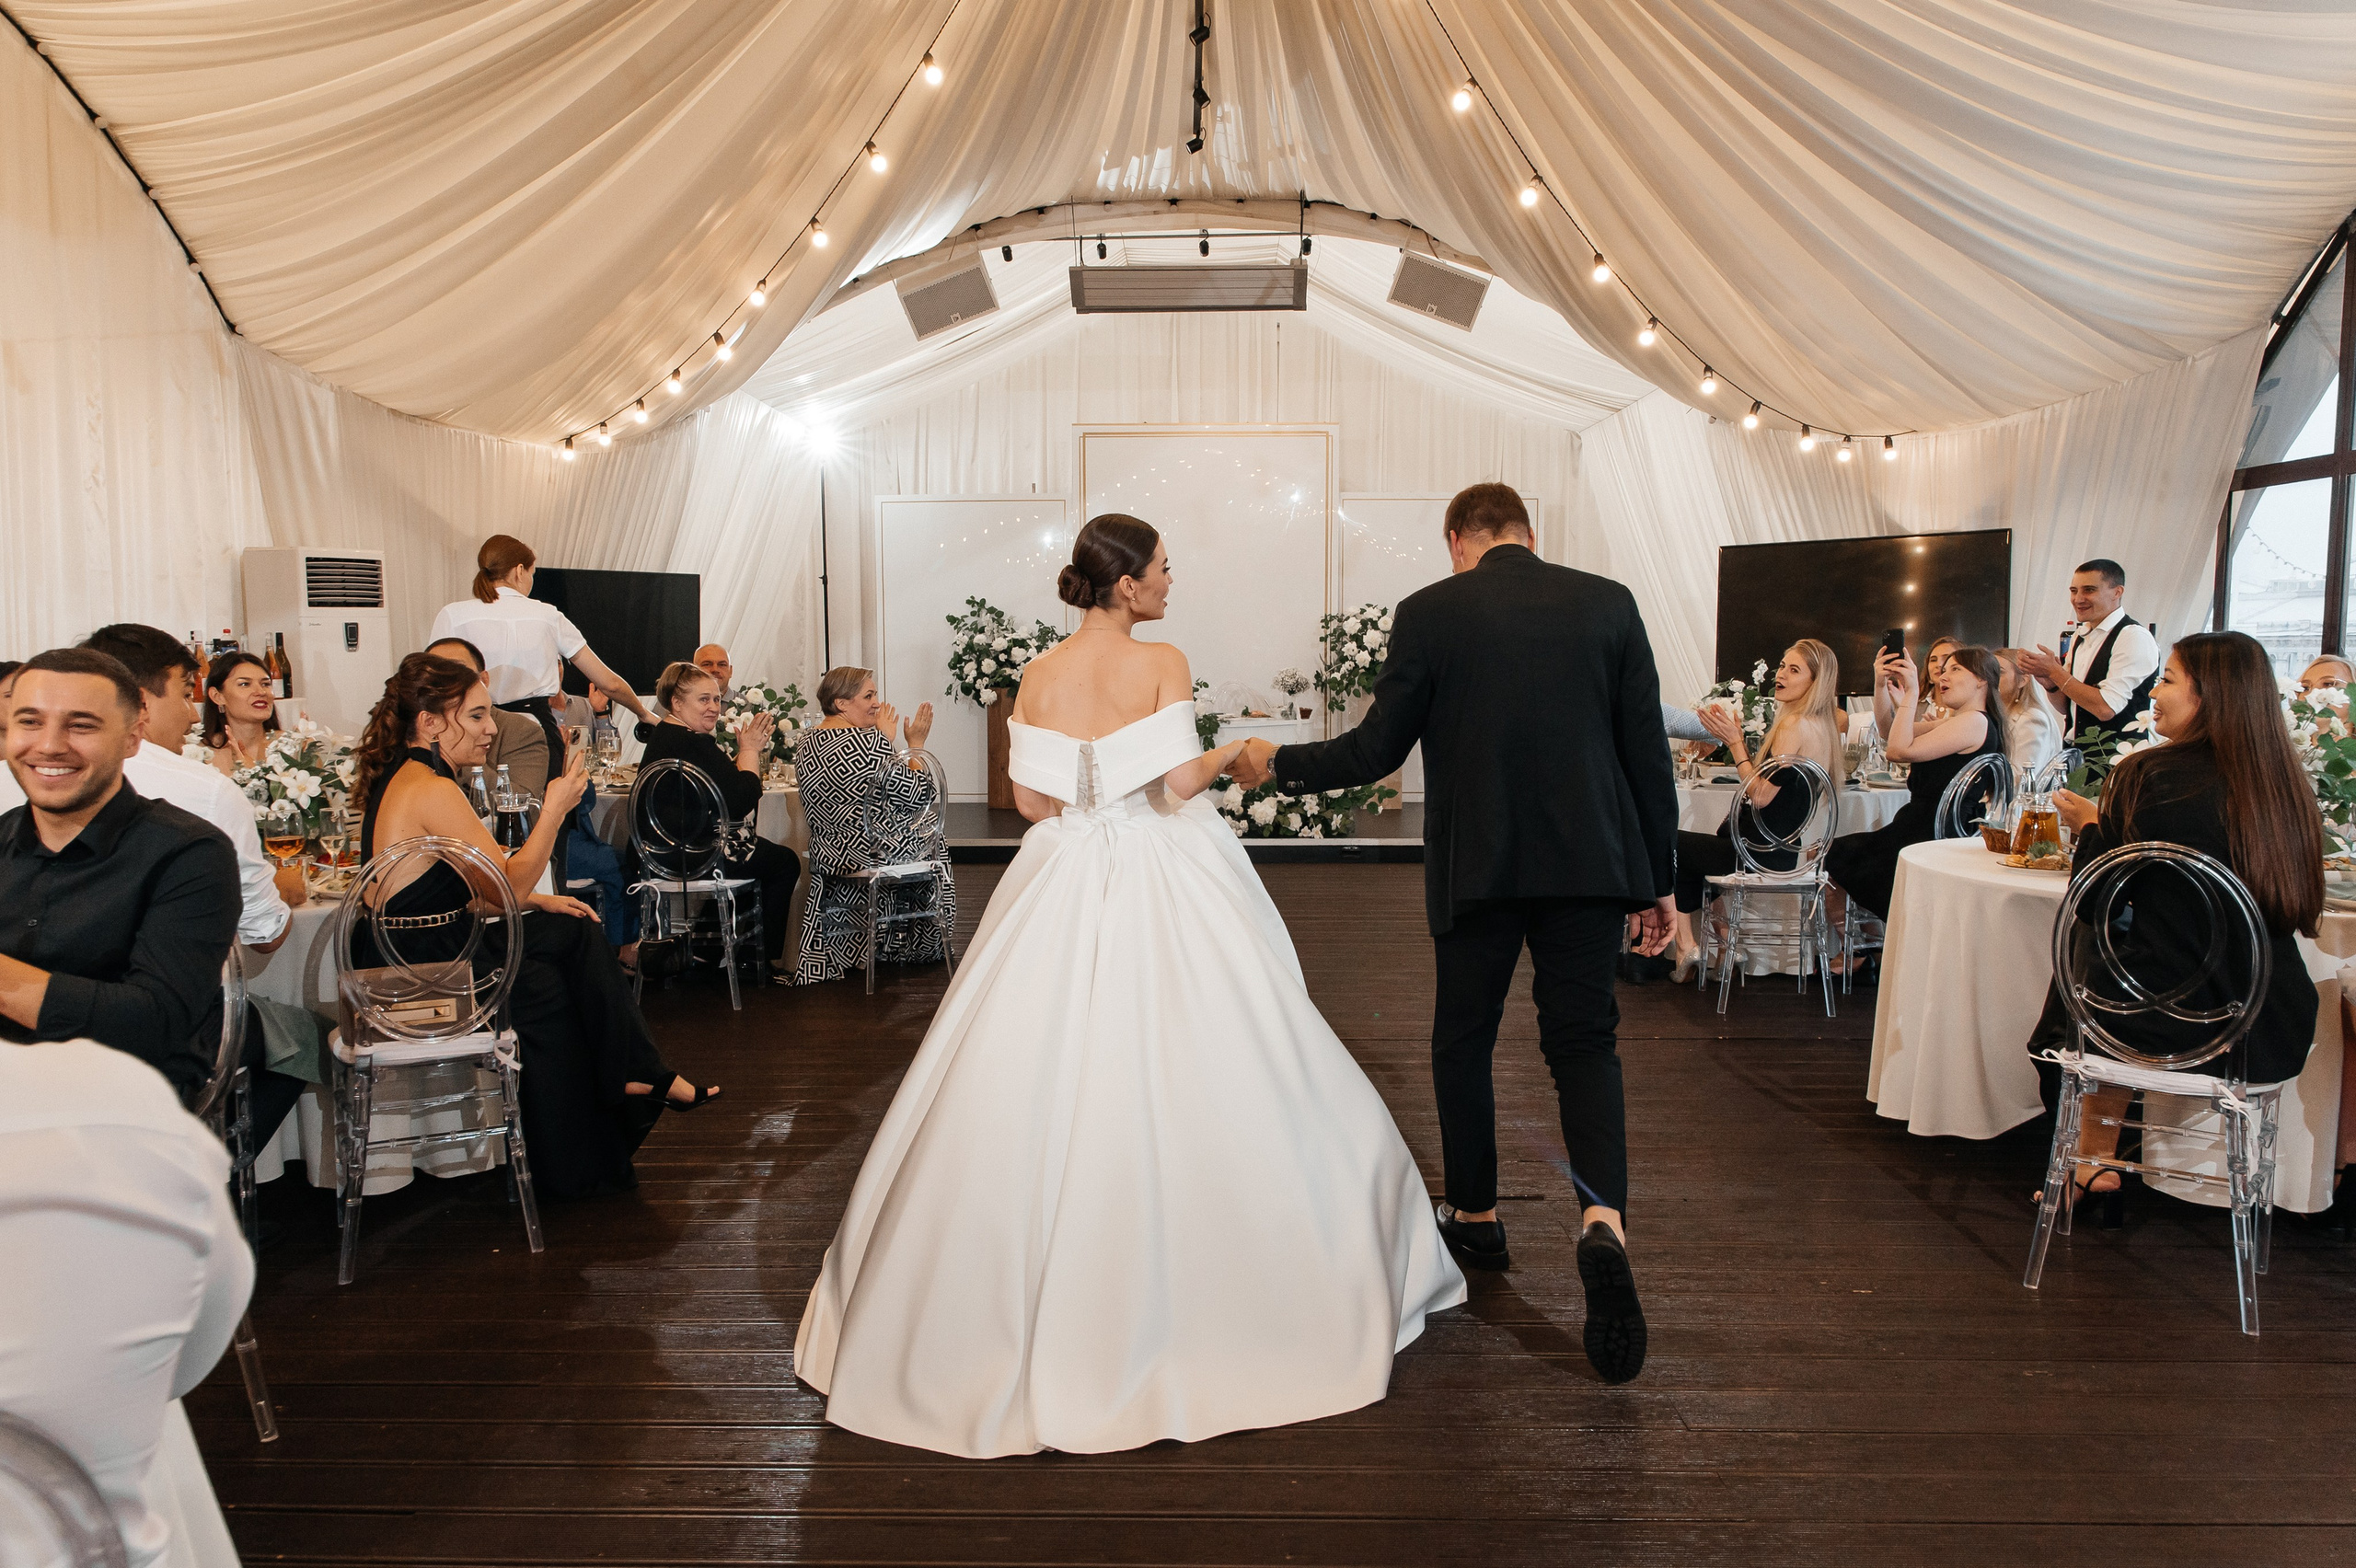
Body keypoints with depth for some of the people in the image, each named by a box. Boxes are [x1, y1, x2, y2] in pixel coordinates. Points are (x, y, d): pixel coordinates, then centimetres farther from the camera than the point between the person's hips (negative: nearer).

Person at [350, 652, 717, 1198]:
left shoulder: (405, 774, 9)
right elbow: (508, 885, -21)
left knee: (574, 934, 11)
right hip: (419, 973, -9)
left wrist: (538, 901, 9)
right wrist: (557, 807, -17)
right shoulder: (432, 789, -23)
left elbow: (467, 886, 16)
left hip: (409, 951, 9)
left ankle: (635, 1074, 13)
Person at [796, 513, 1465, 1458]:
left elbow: (1028, 798, 1)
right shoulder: (1162, 665, -9)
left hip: (1066, 886, 5)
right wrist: (1228, 755, 4)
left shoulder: (1039, 678, 3)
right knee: (1187, 1085, 7)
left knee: (1042, 1090, 11)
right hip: (1164, 892, -4)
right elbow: (1181, 783, -16)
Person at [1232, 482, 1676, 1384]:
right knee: (1583, 1041, 8)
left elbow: (1375, 751, -3)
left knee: (1464, 1038, 17)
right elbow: (1648, 752, 2)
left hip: (1476, 867, -1)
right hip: (1590, 860, 2)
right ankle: (1602, 1221, -14)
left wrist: (1276, 763, 14)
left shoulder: (1428, 613, -4)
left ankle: (1475, 1218, 31)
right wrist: (1659, 880, 9)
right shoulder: (1608, 603, 2)